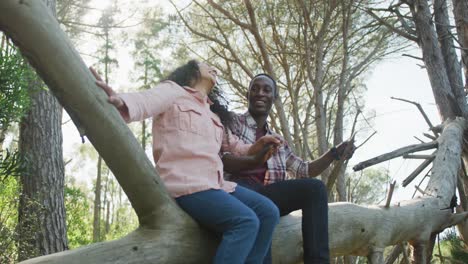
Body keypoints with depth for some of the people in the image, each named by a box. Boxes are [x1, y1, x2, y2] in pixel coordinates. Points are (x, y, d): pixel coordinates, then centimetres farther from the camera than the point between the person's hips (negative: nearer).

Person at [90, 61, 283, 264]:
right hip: (185, 184, -8)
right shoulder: (173, 91, 7)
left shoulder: (211, 115, 29)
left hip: (214, 184, 8)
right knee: (246, 221, -25)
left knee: (267, 211, -6)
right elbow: (142, 102, -13)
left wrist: (252, 150, 10)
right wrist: (117, 100, -36)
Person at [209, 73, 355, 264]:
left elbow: (304, 171, 24)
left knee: (315, 188, -21)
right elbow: (221, 160, -5)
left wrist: (335, 153, 9)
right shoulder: (230, 121, 11)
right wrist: (255, 161, -24)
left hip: (267, 193, 5)